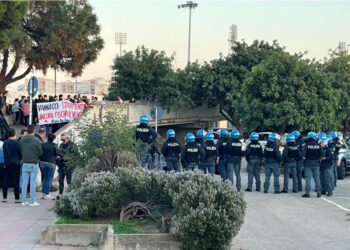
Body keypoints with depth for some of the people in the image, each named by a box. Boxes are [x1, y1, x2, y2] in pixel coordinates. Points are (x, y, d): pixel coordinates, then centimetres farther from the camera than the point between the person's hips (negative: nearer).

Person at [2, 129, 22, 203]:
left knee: (6, 181, 10)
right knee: (16, 181, -2)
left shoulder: (5, 143, 4)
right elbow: (21, 153, -6)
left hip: (7, 164, 5)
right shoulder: (16, 143, -13)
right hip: (15, 164, -5)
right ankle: (17, 198, -2)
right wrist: (20, 159, 13)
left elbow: (4, 153, 12)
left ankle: (4, 197, 13)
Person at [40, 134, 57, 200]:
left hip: (43, 162, 3)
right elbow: (56, 155, 2)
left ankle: (44, 193, 14)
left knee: (45, 178, 14)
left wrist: (41, 160, 13)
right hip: (51, 163, -3)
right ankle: (46, 194, 1)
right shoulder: (54, 146, -6)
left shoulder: (43, 145, -2)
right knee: (49, 179, 3)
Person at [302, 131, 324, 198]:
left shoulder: (307, 145, -9)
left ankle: (307, 193, -4)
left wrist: (305, 158, 1)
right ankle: (319, 193, 11)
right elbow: (322, 154, -6)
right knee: (317, 178, 9)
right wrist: (319, 159, 11)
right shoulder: (318, 145, -1)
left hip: (308, 163, -3)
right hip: (316, 164, 3)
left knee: (308, 178, -1)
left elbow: (303, 153, -19)